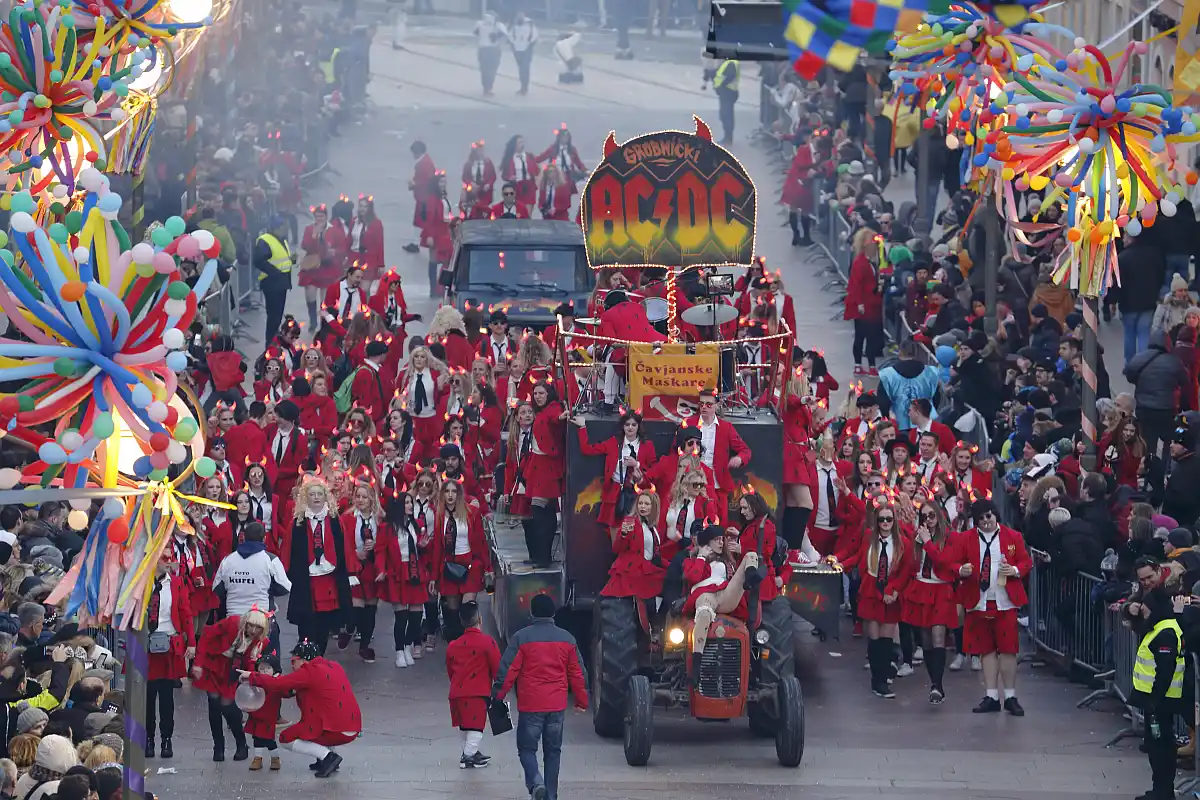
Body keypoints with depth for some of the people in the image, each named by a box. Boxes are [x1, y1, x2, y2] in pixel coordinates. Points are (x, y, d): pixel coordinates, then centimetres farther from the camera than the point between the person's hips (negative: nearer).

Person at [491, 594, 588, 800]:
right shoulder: (566, 639, 5)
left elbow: (508, 670, -8)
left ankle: (536, 782, -20)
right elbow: (578, 673, 11)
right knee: (553, 750, 12)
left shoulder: (521, 637, -7)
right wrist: (581, 700, 23)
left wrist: (497, 696, 4)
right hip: (557, 706, 3)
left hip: (530, 705, -3)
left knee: (527, 748, 5)